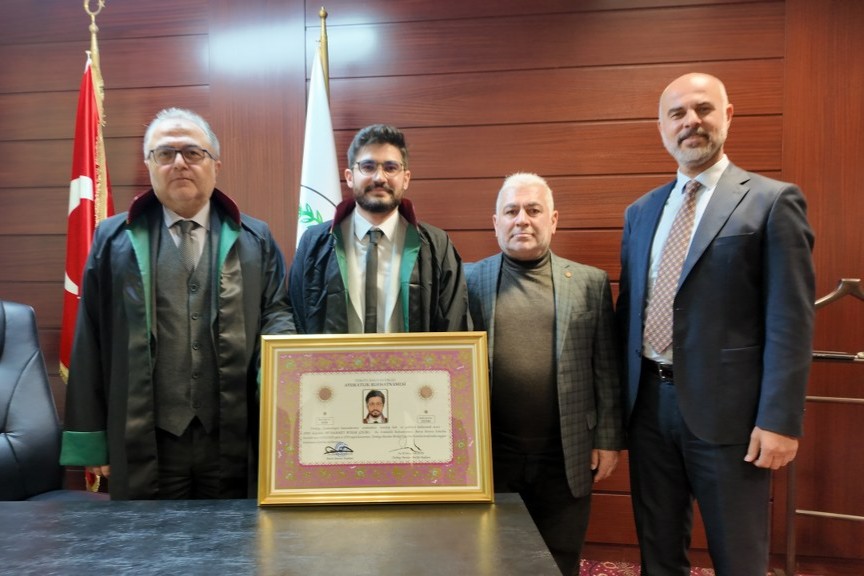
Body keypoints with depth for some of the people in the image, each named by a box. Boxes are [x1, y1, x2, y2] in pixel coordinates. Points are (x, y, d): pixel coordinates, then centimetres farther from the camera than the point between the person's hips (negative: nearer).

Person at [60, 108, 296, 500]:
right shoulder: (114, 239, 8)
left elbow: (277, 310, 7)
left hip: (235, 441, 1)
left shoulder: (254, 238, 10)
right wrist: (91, 439, 3)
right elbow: (91, 341, 6)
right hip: (144, 443, 0)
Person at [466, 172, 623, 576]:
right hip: (490, 453, 0)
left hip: (565, 456, 1)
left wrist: (608, 439, 2)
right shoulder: (470, 280, 1)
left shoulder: (590, 283, 3)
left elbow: (606, 369, 3)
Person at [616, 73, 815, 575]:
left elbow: (790, 321, -9)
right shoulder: (641, 212, 11)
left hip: (727, 409, -4)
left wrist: (780, 420, -14)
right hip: (648, 404, 5)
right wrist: (619, 401, 12)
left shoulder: (773, 201, -5)